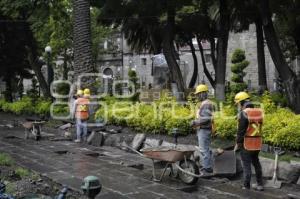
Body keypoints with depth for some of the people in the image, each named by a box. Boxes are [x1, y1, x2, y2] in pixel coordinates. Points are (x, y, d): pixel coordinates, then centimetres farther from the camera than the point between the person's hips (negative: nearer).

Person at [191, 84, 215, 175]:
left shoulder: (205, 104, -18)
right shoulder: (206, 103, 16)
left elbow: (206, 118, -26)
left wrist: (196, 122, -19)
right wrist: (195, 122, 16)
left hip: (204, 130, -11)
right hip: (205, 130, 11)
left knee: (204, 149, -7)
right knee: (206, 149, 15)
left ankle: (207, 169, -4)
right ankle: (208, 167, 23)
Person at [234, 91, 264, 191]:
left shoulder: (243, 113, -15)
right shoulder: (259, 112, 6)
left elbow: (241, 131, -16)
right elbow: (258, 128, 11)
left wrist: (238, 144, -9)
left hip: (247, 144, -7)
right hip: (257, 143, 7)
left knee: (246, 165, 2)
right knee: (256, 162, 20)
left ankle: (246, 186, 7)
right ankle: (259, 184, 26)